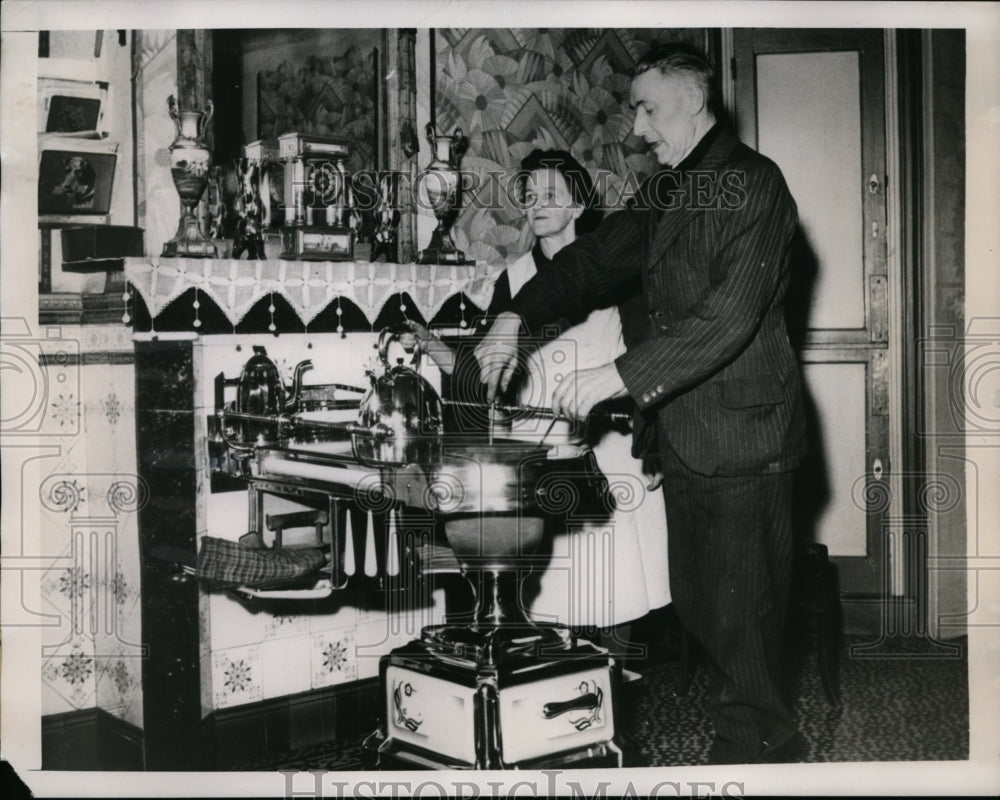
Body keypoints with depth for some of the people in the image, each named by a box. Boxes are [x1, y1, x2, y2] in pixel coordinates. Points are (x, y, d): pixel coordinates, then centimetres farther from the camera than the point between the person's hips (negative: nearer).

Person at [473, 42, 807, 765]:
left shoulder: (752, 183, -11)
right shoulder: (664, 193, 16)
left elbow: (730, 314, -22)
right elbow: (596, 259, 17)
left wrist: (620, 376, -25)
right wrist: (517, 319, 1)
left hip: (742, 436, -8)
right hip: (684, 435, 8)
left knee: (739, 606, -1)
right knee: (697, 604, 13)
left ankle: (751, 745, 17)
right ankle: (766, 733, 28)